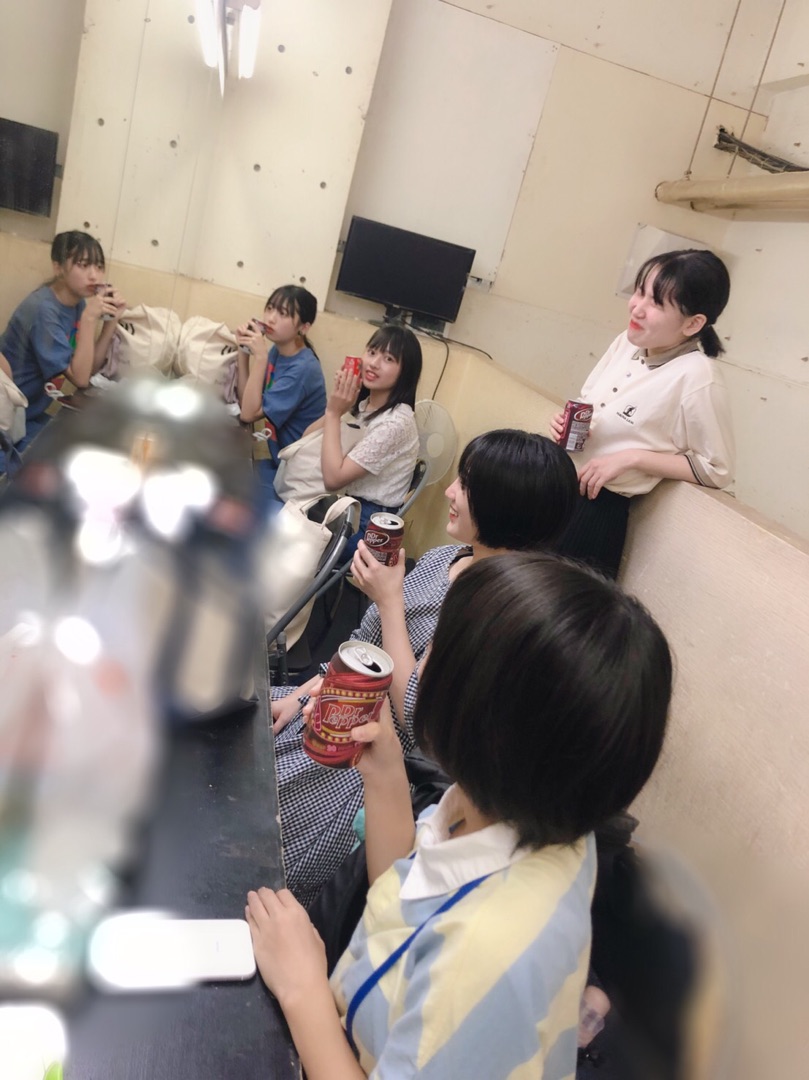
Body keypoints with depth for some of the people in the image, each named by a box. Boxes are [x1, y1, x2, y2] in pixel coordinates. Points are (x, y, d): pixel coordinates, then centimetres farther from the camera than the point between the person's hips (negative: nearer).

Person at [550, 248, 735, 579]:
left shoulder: (697, 378, -20)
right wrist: (566, 420, -7)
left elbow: (716, 470, -14)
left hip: (600, 503, -7)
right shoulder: (627, 341, 0)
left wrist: (632, 457, -20)